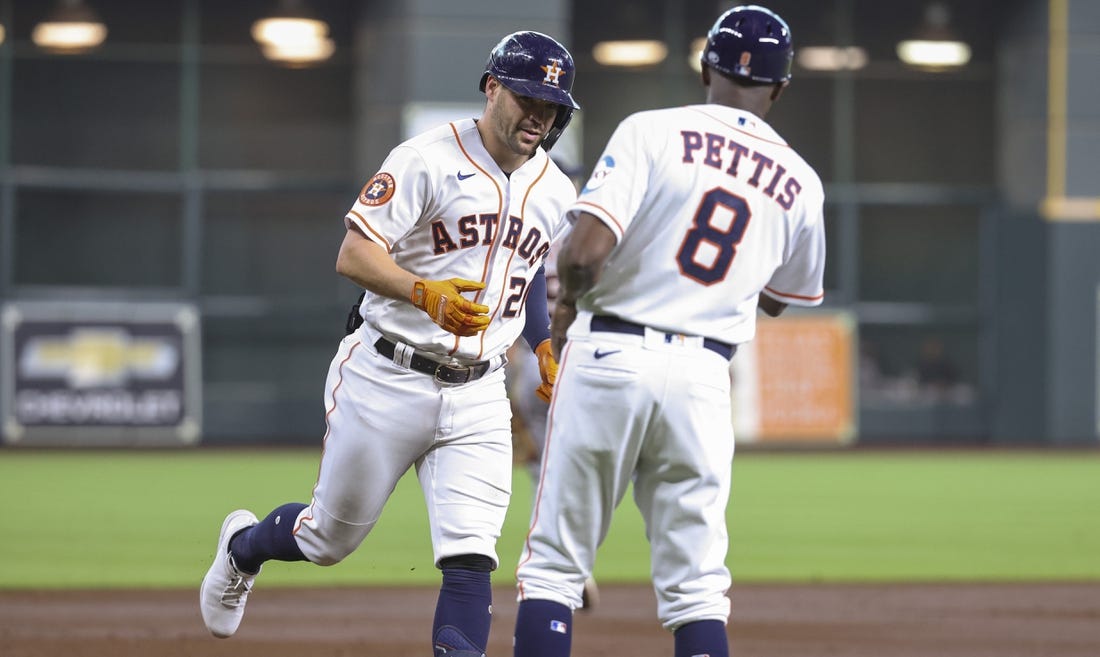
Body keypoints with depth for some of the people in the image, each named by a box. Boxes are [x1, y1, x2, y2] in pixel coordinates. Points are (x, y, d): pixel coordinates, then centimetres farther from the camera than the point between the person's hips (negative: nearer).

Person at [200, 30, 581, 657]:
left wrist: (546, 347, 18)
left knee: (470, 559, -12)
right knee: (332, 536, 13)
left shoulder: (556, 193, 8)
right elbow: (354, 254, -17)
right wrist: (427, 293, -32)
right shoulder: (429, 159, -12)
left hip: (477, 396, 4)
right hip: (387, 381, -4)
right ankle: (243, 546, 45)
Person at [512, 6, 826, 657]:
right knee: (697, 586, 7)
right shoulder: (800, 184, 9)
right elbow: (779, 299, 24)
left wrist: (568, 300, 5)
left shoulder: (653, 132, -4)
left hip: (609, 358, -3)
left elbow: (586, 249, -14)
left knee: (554, 564, 3)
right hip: (703, 379, 3)